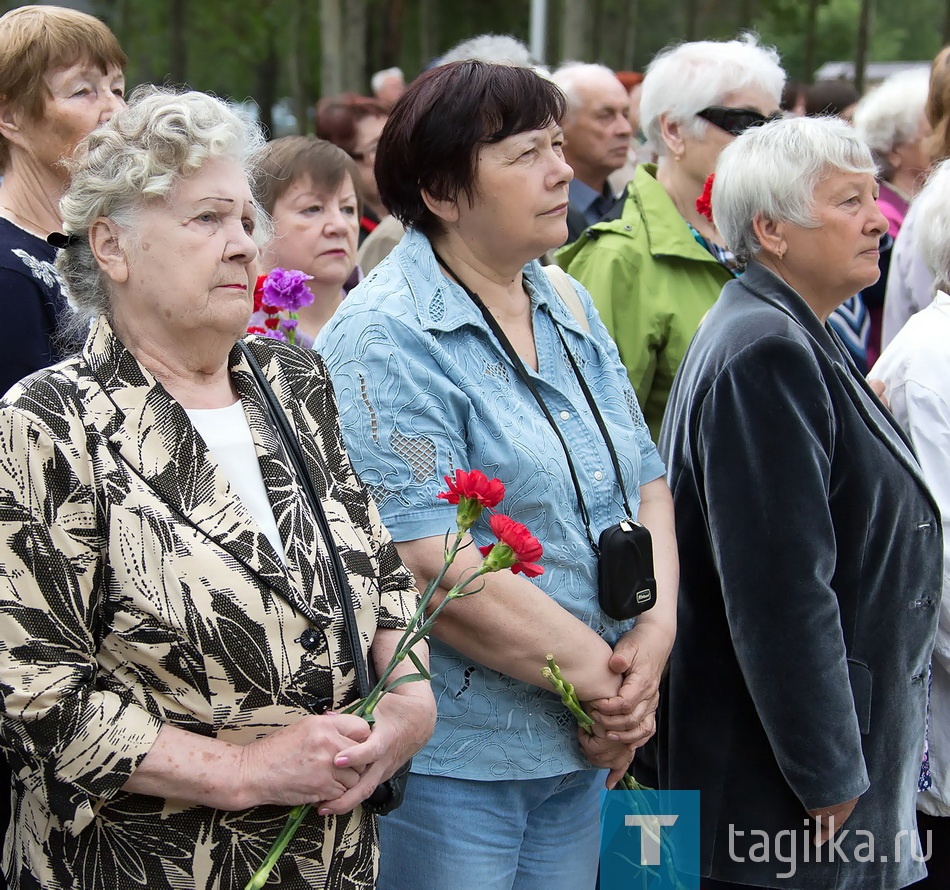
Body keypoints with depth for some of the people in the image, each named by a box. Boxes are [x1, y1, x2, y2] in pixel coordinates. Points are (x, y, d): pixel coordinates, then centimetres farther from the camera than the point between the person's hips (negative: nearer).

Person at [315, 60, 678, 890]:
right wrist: (595, 675, -15)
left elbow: (646, 481, 12)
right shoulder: (388, 338, -16)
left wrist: (657, 630, -6)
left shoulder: (571, 313, 10)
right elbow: (428, 565, -23)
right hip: (450, 758, -7)